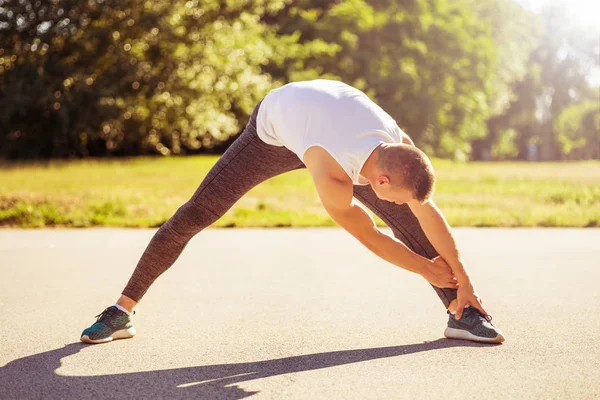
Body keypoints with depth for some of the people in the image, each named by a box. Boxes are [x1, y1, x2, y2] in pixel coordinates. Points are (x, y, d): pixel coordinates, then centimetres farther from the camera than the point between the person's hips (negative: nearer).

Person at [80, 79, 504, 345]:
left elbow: (427, 211, -18)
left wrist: (462, 278, -11)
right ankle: (123, 310, 0)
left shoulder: (401, 149, -31)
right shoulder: (332, 175, -46)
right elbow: (368, 237, -31)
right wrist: (428, 269, -19)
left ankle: (461, 312, -4)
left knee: (405, 218, -9)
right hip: (274, 129, -4)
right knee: (194, 215, -10)